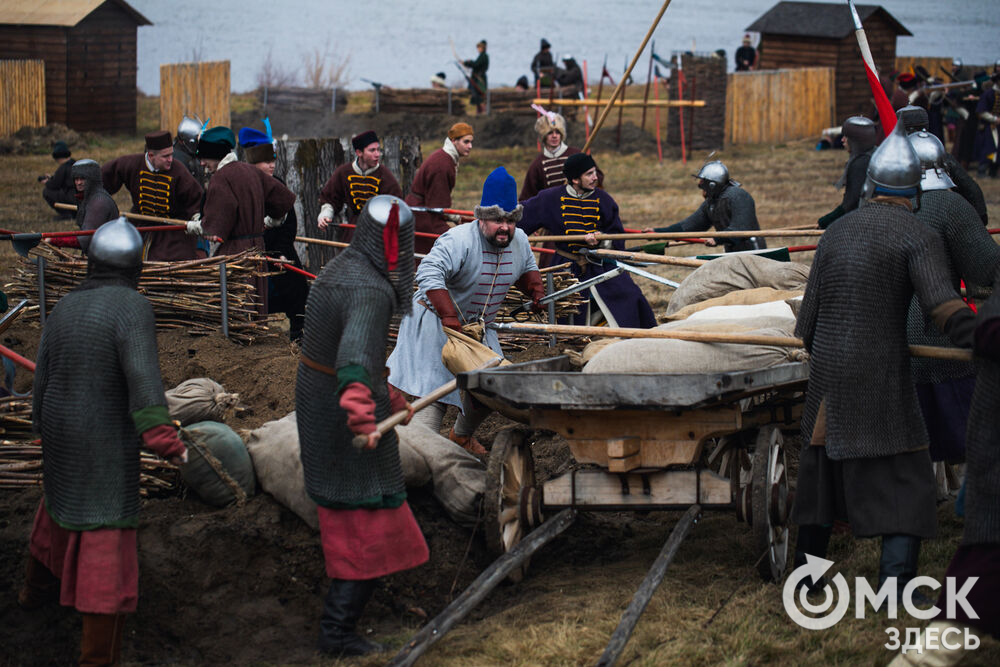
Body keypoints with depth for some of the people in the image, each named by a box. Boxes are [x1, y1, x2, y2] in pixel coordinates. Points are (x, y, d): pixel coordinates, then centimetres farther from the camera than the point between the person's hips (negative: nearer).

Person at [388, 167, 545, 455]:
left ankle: (463, 434, 37)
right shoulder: (459, 240, -28)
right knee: (436, 387, -12)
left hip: (478, 324, 7)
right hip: (435, 320, -7)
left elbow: (527, 268, 20)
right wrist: (450, 317, -44)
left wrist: (536, 291, -1)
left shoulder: (519, 241, -3)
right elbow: (428, 274, -39)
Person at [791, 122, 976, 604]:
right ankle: (895, 583, -11)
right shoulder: (919, 238, -9)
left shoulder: (837, 231, 9)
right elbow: (944, 308, -23)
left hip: (827, 369, 6)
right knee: (905, 480, -1)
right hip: (882, 375, -6)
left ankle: (807, 570, 30)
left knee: (824, 468, 19)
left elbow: (810, 309, 14)